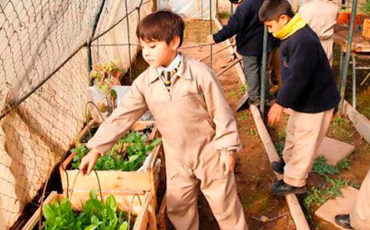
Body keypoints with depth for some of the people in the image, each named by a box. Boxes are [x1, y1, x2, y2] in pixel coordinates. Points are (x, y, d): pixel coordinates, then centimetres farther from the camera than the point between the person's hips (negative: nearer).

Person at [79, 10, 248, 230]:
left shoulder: (199, 73, -19)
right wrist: (96, 149, -7)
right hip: (177, 158, 4)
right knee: (178, 207, 19)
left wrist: (227, 148, -10)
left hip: (209, 152, -4)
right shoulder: (144, 82, -8)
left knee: (224, 203, 13)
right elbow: (122, 116, -5)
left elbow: (221, 112, -13)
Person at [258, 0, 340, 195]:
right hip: (305, 100, 10)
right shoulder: (294, 35, 2)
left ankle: (294, 183, 21)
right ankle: (289, 163, 48)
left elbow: (297, 78, -33)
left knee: (304, 144, 5)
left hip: (315, 103, -10)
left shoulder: (303, 41, -31)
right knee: (293, 134, 26)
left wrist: (280, 103, -27)